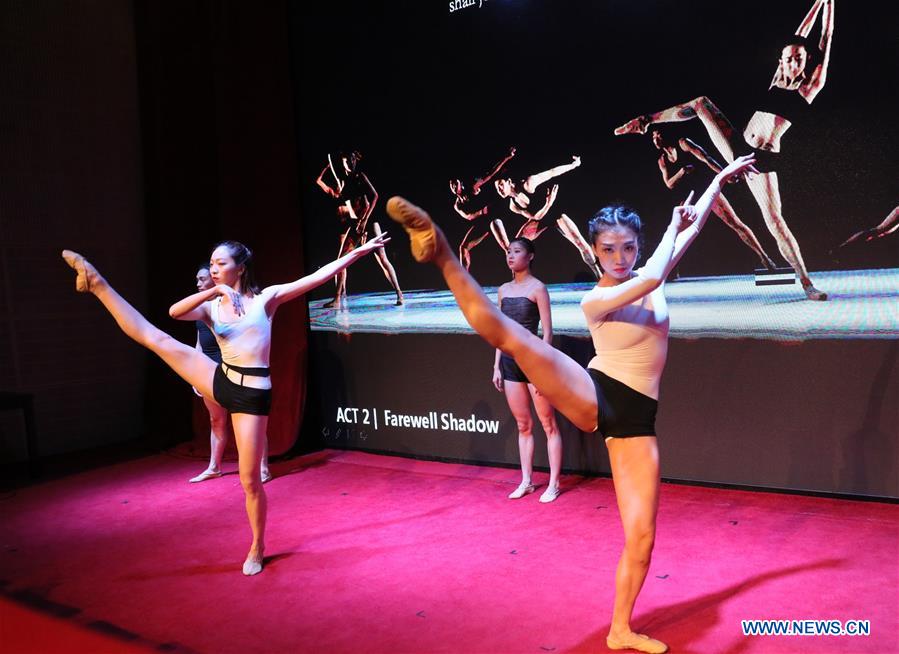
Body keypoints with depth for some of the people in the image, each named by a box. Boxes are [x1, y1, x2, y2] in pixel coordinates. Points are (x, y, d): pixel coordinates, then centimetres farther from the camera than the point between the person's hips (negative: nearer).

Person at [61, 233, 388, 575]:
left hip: (252, 393, -4)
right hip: (220, 381, 4)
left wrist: (359, 251, -13)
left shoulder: (266, 298, -3)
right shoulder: (212, 306, 6)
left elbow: (317, 277, -9)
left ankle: (257, 547, 21)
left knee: (250, 478, 2)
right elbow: (175, 312, -14)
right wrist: (213, 291, -25)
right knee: (153, 336, -5)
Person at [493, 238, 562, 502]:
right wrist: (497, 366, 11)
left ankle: (553, 484, 9)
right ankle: (526, 481, 21)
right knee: (523, 425, 13)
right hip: (510, 361, 6)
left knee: (548, 424, 2)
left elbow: (547, 331, -9)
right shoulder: (503, 290, 12)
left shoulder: (537, 287, -6)